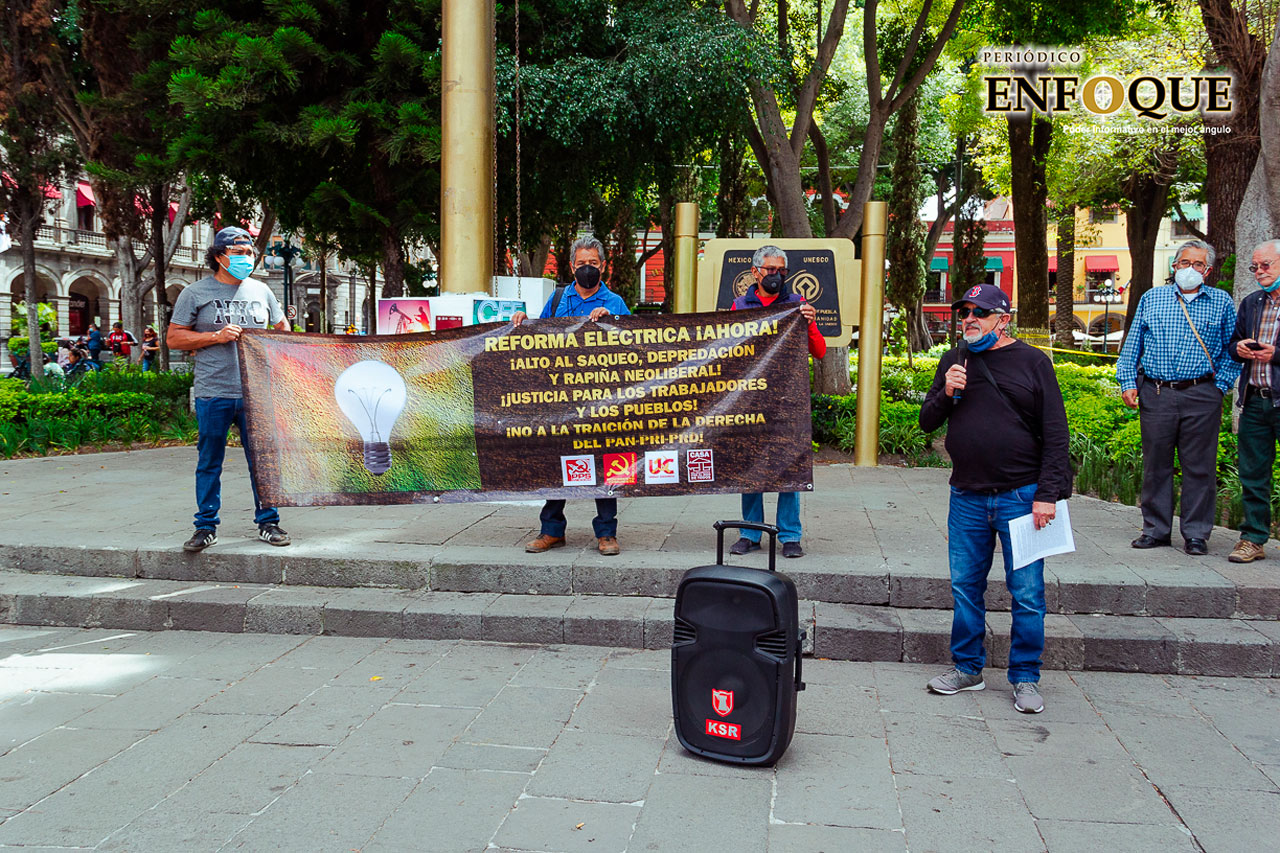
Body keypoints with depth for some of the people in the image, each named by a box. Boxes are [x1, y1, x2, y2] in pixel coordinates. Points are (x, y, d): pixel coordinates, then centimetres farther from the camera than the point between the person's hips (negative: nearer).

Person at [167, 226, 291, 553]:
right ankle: (206, 527, 15)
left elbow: (282, 328, 25)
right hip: (213, 394, -2)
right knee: (210, 462, 5)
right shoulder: (196, 293, 2)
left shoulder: (261, 291, 13)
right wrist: (216, 336, -11)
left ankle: (267, 522, 14)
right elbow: (174, 338, 0)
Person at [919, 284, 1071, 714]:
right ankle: (968, 668, 24)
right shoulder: (953, 362, 11)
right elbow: (927, 423, 13)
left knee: (1026, 592, 0)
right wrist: (946, 394, -8)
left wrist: (1047, 494, -10)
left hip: (1021, 497, -3)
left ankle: (1025, 678, 13)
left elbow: (1055, 433, -3)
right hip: (967, 498, 4)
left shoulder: (1032, 362, -1)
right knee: (965, 586, 9)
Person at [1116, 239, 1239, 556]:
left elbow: (1231, 350, 10)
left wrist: (1220, 386, -1)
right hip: (1155, 394, 1)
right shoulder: (1151, 298, 12)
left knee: (1199, 467, 1)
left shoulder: (1222, 302, 10)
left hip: (1201, 397, -1)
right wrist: (1128, 382, 3)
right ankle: (1155, 529, 16)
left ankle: (1196, 534, 11)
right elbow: (1131, 345, 13)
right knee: (1156, 464, 5)